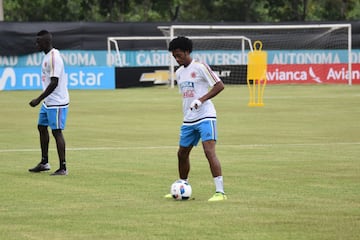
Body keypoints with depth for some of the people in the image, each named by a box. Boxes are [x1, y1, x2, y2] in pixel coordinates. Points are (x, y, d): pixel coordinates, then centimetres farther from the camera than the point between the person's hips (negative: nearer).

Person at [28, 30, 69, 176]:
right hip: (48, 102, 10)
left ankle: (63, 168, -4)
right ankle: (44, 163, 25)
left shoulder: (54, 58, -20)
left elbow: (54, 83, -25)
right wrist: (42, 99, 23)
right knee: (42, 127, 15)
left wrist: (39, 99, -22)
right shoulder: (47, 56, 12)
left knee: (57, 131, -8)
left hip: (57, 102, -10)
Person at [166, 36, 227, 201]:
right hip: (188, 120, 8)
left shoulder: (200, 67, -10)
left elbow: (219, 85, -13)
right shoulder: (179, 73, 14)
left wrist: (201, 100, -21)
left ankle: (220, 192, -22)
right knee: (182, 153, 14)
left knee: (209, 151, -19)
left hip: (205, 116, -8)